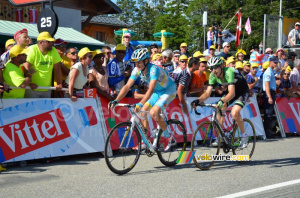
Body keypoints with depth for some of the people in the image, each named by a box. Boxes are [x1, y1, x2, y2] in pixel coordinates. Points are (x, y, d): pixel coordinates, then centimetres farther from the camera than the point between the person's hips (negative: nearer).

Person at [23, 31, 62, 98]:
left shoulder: (54, 51, 2)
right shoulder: (32, 50, -11)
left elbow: (57, 68, 4)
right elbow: (27, 68, -17)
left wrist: (59, 84, 1)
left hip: (47, 89, 5)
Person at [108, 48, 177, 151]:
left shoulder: (154, 69, -34)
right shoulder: (137, 70, -14)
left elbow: (151, 89, -45)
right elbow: (127, 86, -17)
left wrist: (140, 104, -56)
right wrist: (116, 101, -28)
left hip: (168, 90, -7)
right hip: (157, 91, 8)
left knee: (153, 113, -24)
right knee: (142, 112, -4)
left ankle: (168, 136, -3)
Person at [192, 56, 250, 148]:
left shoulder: (228, 72, -35)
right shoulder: (213, 76, -15)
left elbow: (232, 93, -44)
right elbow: (207, 93, -16)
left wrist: (222, 101, -60)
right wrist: (198, 100, -34)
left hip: (243, 92, -7)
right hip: (230, 91, 7)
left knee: (234, 112, -27)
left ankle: (244, 136, -7)